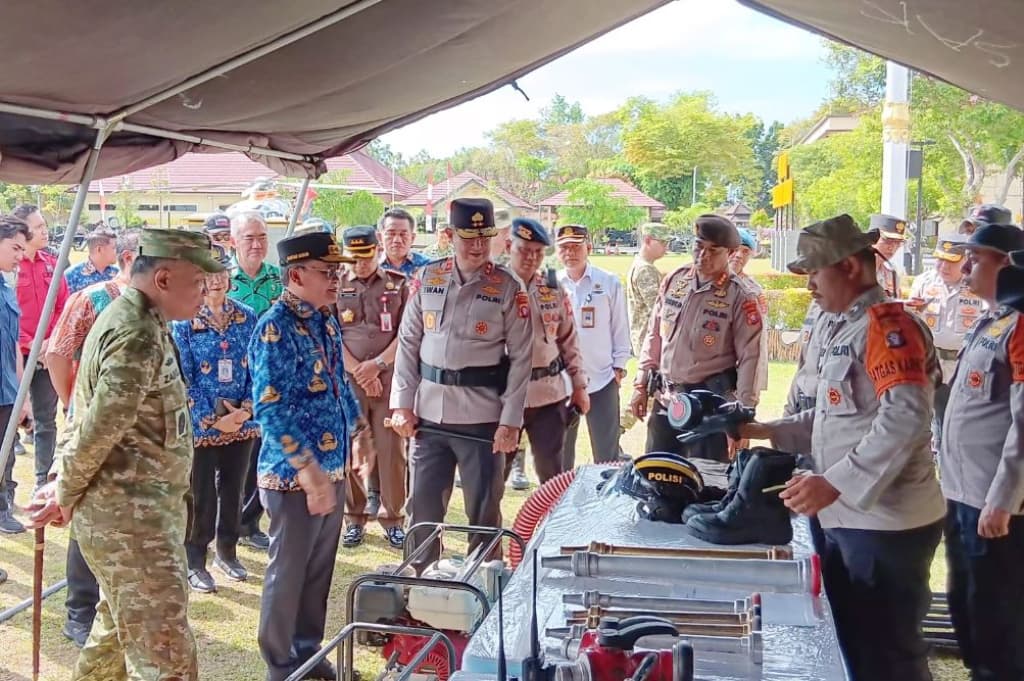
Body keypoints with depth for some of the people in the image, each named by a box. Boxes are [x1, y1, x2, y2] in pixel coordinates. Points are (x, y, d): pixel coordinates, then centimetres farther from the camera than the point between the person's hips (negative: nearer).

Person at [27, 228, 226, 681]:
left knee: (117, 633, 24)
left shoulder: (137, 320, 13)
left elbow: (89, 418, 17)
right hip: (131, 513, -11)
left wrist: (64, 482, 12)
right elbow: (100, 428, -22)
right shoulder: (138, 334, -21)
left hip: (127, 508, 11)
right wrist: (66, 496, -9)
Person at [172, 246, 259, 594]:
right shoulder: (184, 322, -7)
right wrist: (212, 419, -14)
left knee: (233, 490, 15)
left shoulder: (247, 318, 4)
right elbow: (184, 379, -10)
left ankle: (227, 552, 31)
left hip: (241, 422, 4)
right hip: (201, 425, -3)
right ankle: (194, 562, 19)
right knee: (201, 496, 4)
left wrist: (247, 408, -10)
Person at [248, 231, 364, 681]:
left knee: (319, 570, 19)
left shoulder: (326, 320, 7)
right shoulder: (275, 329, -18)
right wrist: (309, 471, -26)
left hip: (332, 469, 8)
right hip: (295, 477, -8)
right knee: (288, 573, 8)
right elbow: (270, 409, -25)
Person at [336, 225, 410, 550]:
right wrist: (359, 372, -7)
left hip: (390, 377, -1)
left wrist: (377, 364, -9)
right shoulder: (335, 287, 6)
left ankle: (393, 517, 12)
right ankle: (354, 518, 16)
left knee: (391, 449, 1)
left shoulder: (399, 285, 5)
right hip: (347, 379, 1)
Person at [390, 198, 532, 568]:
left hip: (482, 416, -3)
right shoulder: (428, 278, 4)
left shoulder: (507, 288, -4)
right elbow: (408, 342, 7)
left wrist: (511, 421, -10)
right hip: (428, 412, 3)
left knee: (483, 509, 9)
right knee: (422, 505, 13)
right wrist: (402, 404, 0)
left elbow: (521, 357, -5)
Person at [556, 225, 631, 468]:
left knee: (607, 453, 4)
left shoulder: (609, 283, -1)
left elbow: (620, 325, 3)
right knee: (560, 451, 13)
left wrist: (619, 364, 1)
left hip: (602, 378, -2)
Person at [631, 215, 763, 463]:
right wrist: (641, 385, 9)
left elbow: (749, 358, -12)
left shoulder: (740, 298, -11)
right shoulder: (674, 281, 3)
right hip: (665, 396, 5)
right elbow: (654, 335, 10)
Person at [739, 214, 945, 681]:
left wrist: (834, 483, -32)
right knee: (846, 643, 21)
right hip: (844, 517, 9)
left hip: (886, 523, -9)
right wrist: (765, 431, 12)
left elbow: (907, 417, -29)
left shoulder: (886, 323, -16)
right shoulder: (839, 326, 14)